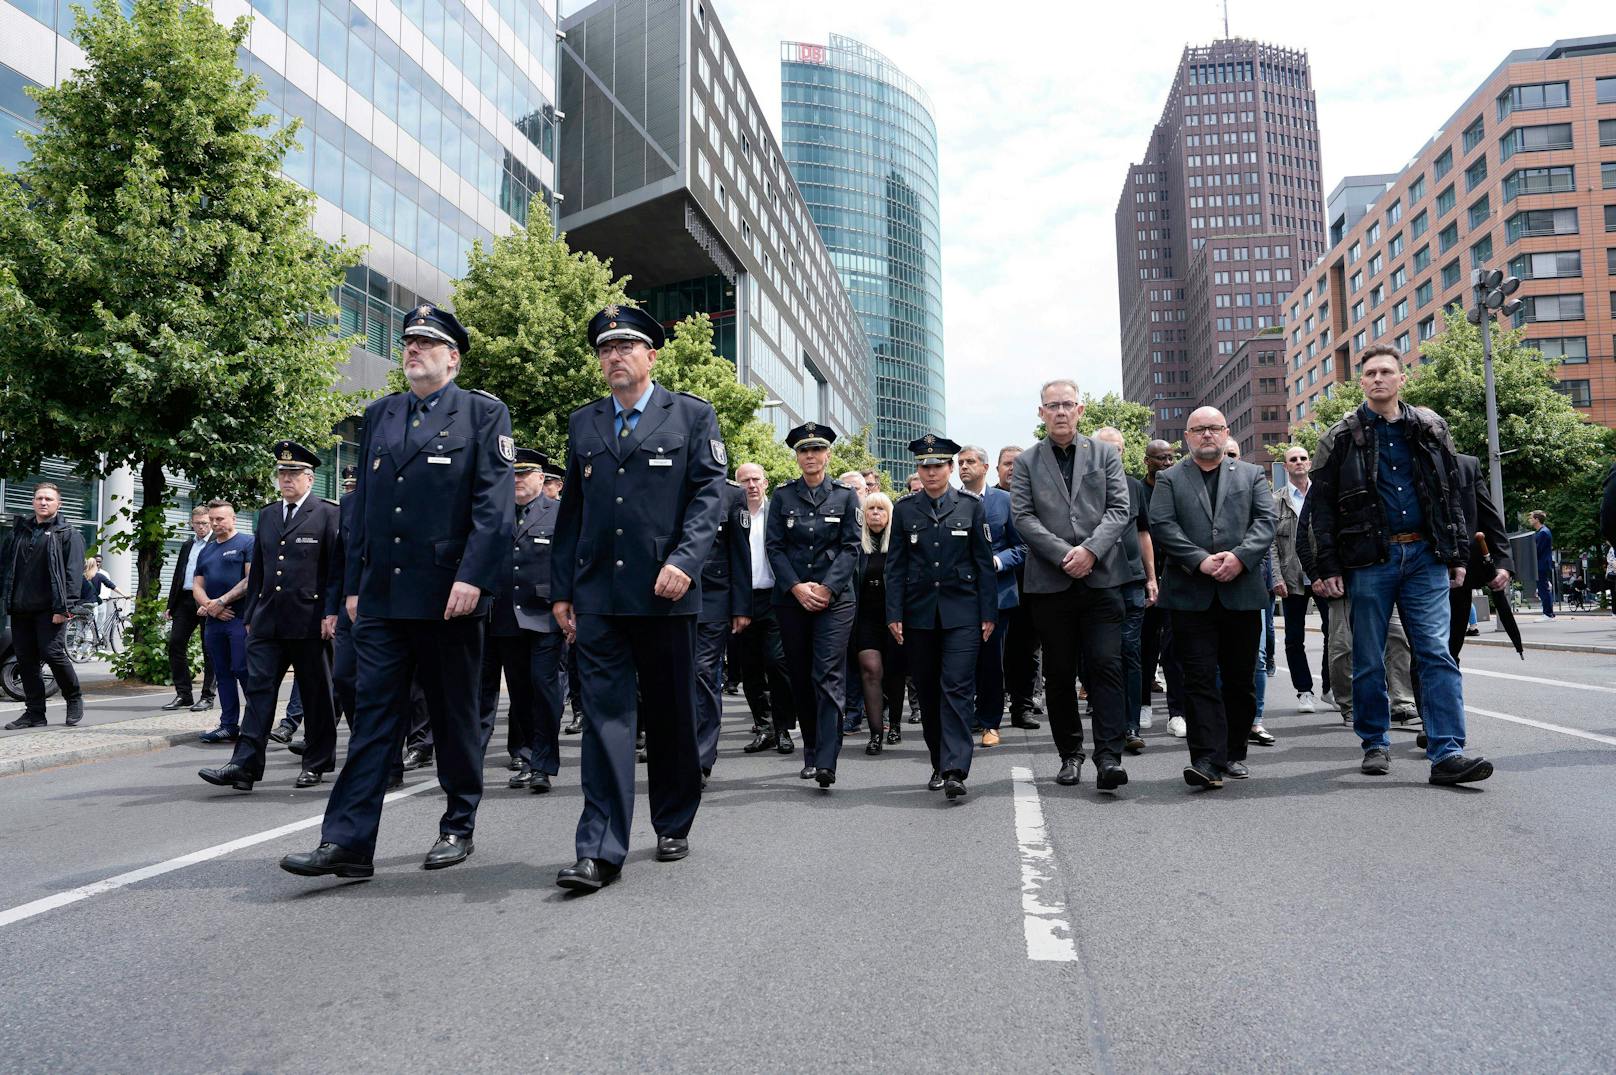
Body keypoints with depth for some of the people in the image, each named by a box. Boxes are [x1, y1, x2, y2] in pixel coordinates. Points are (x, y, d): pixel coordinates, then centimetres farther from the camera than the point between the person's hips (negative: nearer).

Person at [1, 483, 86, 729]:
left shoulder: (68, 534, 1)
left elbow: (73, 572, -7)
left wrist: (63, 607, -15)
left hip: (49, 608, -5)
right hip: (20, 608, 5)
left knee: (53, 653, -12)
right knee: (26, 660, 6)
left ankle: (74, 699, 9)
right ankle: (34, 713, 12)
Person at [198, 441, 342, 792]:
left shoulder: (328, 514, -2)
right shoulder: (266, 516, 15)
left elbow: (337, 569, -7)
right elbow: (257, 571, 18)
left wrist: (332, 613, -14)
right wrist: (250, 616, 15)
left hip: (310, 620, -5)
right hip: (268, 619, 5)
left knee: (315, 694, 6)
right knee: (258, 687, -2)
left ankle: (317, 763, 17)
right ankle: (245, 766, -4)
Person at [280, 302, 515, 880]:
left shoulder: (482, 413, 0)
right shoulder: (379, 415, 17)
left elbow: (495, 505, -9)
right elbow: (362, 504, 17)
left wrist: (472, 578, -18)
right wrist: (353, 583, 12)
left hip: (449, 594, -4)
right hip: (382, 595, 5)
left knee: (454, 717, 7)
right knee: (372, 714, 2)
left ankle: (458, 828, 22)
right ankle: (347, 842, 4)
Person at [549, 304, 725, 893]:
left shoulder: (692, 415, 6)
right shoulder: (583, 423, 15)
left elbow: (710, 494, -3)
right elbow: (571, 509, 15)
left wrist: (684, 561, -18)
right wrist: (561, 590, 10)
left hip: (666, 592, -2)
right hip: (598, 595, 2)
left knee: (671, 715, 9)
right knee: (606, 713, -3)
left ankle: (674, 825, 27)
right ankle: (600, 850, -2)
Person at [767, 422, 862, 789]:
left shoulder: (845, 496, 6)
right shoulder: (782, 496, 8)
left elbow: (851, 547, 0)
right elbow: (775, 546, 3)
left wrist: (827, 588, -11)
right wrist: (797, 587, -9)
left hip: (835, 597, -2)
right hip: (791, 598, 2)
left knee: (828, 676, -11)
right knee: (800, 677, 7)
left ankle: (826, 762, -15)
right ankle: (811, 752, 20)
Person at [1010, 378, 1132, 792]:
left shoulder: (1105, 455, 11)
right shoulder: (1026, 462, 9)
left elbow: (1119, 509, 3)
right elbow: (1023, 516, -1)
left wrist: (1090, 550, -12)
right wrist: (1064, 555, -12)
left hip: (1101, 577, 0)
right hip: (1050, 582, 1)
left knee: (1106, 665, -8)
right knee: (1059, 674, 7)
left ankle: (1109, 757, -6)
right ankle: (1070, 755, 18)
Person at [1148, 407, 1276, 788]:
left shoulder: (1251, 475, 15)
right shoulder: (1169, 479, 11)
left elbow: (1265, 522, 3)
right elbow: (1161, 526, -2)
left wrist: (1239, 557, -14)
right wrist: (1200, 560, -15)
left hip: (1242, 592, 2)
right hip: (1191, 595, -2)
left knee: (1240, 679, 9)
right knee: (1199, 678, -7)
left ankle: (1234, 753, 22)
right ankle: (1208, 760, -9)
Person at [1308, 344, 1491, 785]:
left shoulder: (1430, 429, 11)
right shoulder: (1341, 437, 3)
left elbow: (1451, 495, 15)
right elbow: (1322, 507, 1)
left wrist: (1457, 554, 10)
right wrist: (1328, 567, -5)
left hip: (1425, 557, 2)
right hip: (1369, 560, -1)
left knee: (1437, 653, -6)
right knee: (1368, 660, 5)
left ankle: (1447, 753, -7)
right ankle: (1375, 745, 18)